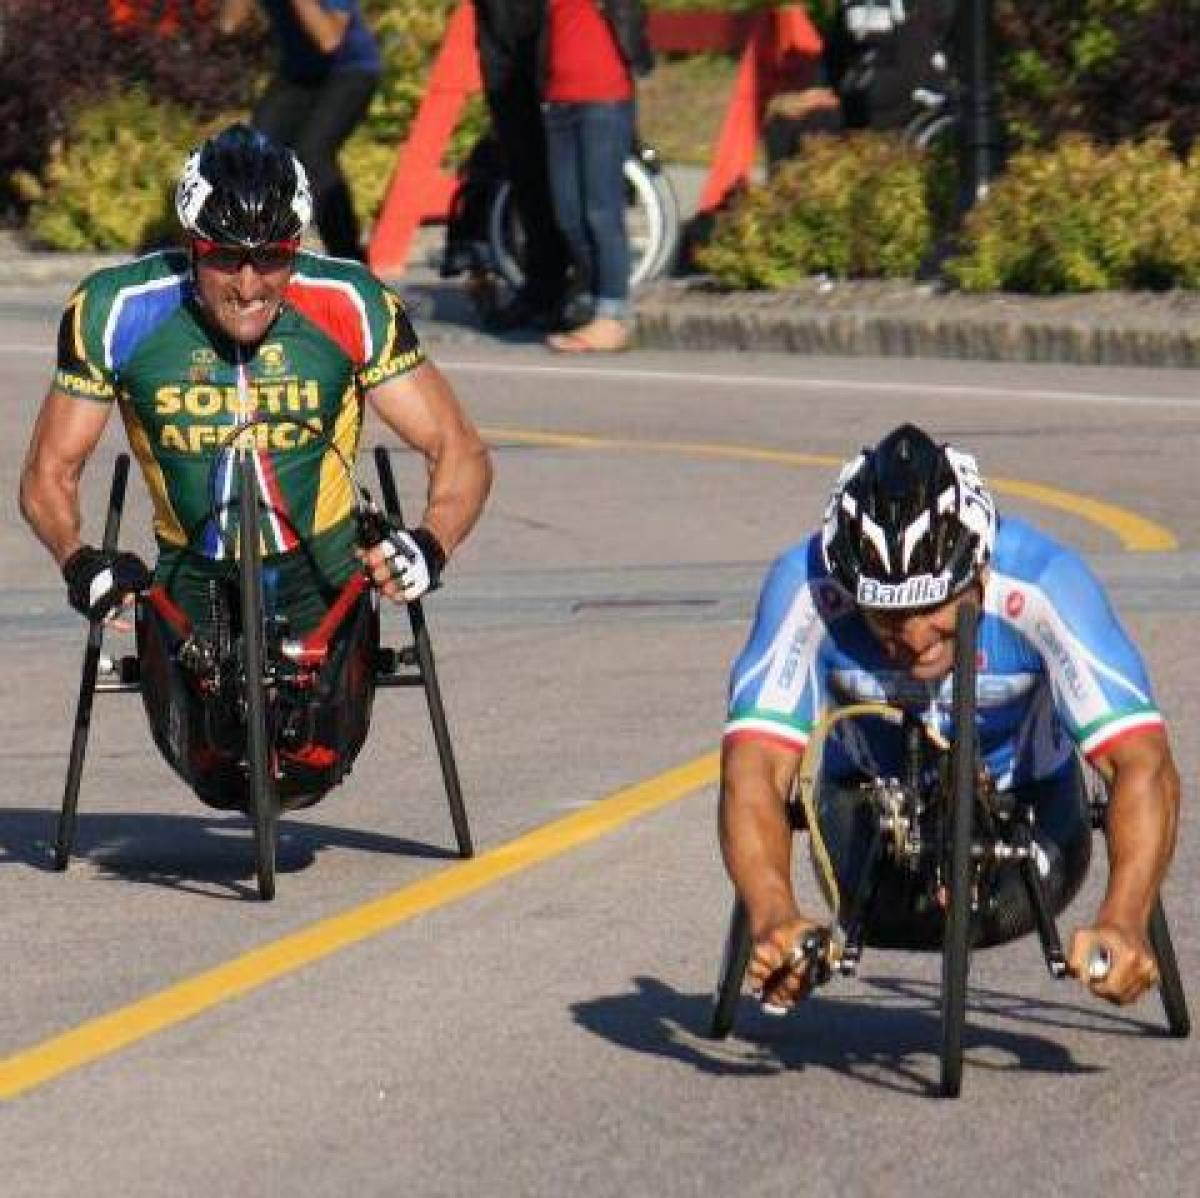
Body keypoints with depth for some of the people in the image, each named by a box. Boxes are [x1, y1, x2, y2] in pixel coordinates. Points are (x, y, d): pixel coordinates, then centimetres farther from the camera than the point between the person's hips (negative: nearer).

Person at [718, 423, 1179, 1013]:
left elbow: (1144, 765, -44)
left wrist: (1122, 923, -61)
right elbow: (752, 770, -43)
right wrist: (775, 920, -61)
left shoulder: (1041, 582, -38)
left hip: (1025, 804, 0)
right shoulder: (805, 588, -36)